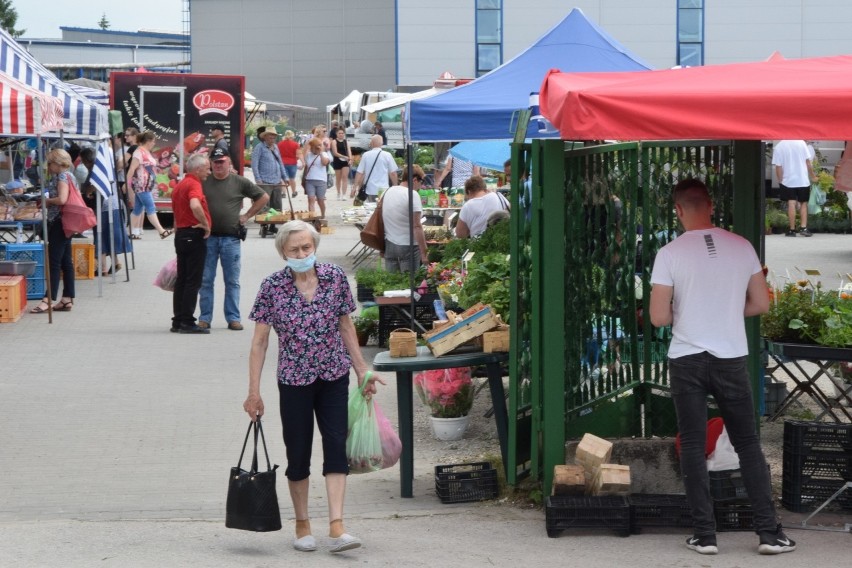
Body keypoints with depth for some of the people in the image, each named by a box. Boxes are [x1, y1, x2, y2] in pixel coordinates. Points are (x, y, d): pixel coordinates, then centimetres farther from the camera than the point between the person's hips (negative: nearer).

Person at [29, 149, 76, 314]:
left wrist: (47, 200, -9)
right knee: (66, 262, 9)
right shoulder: (68, 175, 16)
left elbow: (62, 199, -25)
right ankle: (67, 299, 10)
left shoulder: (62, 176, -13)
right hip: (63, 222, 10)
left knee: (54, 262, -10)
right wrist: (49, 202, 8)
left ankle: (49, 300, -11)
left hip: (59, 222, -10)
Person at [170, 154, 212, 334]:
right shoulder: (194, 184, -13)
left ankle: (178, 321, 13)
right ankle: (187, 322, -6)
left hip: (181, 234, 9)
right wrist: (206, 224, -20)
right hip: (194, 236, -9)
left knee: (182, 280, 11)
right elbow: (195, 206, -33)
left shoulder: (179, 186, 17)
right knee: (193, 282, -6)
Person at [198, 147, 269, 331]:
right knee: (205, 280, 3)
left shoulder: (239, 182, 3)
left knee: (232, 281, 4)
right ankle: (205, 318, 9)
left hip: (231, 239, -1)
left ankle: (233, 318, 10)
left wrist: (247, 215, 5)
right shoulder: (203, 182, 5)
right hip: (208, 238, 1)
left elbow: (263, 197, 11)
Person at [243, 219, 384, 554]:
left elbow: (346, 326, 8)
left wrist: (362, 371, 7)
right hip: (294, 380, -1)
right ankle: (302, 526, 22)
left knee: (336, 446, -7)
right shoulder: (272, 287, -8)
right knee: (299, 454, 6)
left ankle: (337, 527, -10)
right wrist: (254, 392, -7)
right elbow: (259, 341, -5)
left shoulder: (334, 278, -2)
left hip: (334, 378, 1)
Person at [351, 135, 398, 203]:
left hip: (370, 190, 1)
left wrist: (355, 187, 6)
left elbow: (359, 173, 0)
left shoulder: (365, 155, -1)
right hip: (383, 189, -1)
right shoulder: (387, 155, -3)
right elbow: (393, 173, 0)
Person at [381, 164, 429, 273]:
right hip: (408, 246, -7)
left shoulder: (388, 191, 7)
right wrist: (424, 252, -15)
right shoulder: (413, 195, -14)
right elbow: (417, 227, -18)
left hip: (389, 244, 7)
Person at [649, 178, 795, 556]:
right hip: (731, 358, 2)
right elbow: (761, 305, 6)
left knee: (693, 447, 6)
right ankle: (769, 533, 6)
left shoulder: (670, 254, -8)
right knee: (748, 444, 9)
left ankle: (705, 536, 5)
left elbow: (658, 317, -9)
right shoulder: (741, 246, 0)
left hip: (687, 359, -2)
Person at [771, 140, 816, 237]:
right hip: (803, 180, 1)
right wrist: (813, 176, 11)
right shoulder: (801, 142, -4)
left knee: (791, 204, 2)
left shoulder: (778, 147, -7)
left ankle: (792, 230, 2)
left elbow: (778, 167, -6)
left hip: (788, 181, -1)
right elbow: (808, 162, -1)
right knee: (803, 204, 12)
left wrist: (780, 181, 6)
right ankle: (803, 228, 3)